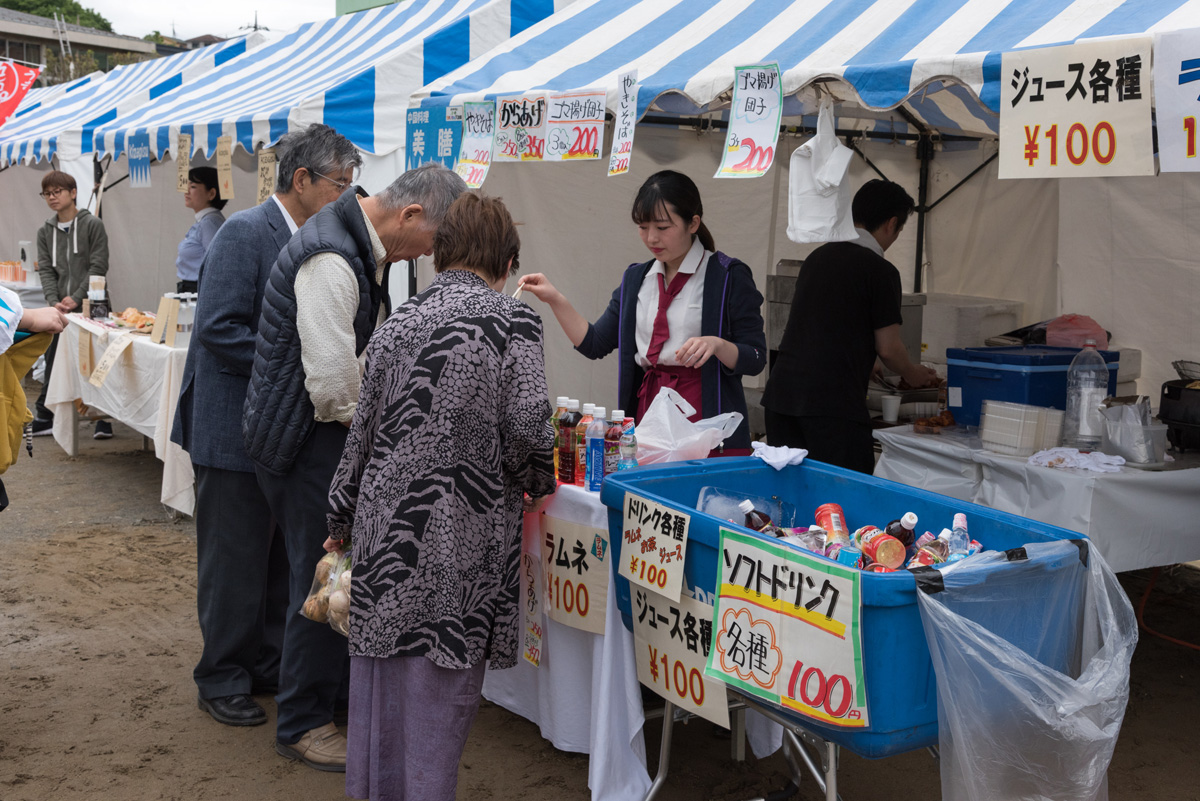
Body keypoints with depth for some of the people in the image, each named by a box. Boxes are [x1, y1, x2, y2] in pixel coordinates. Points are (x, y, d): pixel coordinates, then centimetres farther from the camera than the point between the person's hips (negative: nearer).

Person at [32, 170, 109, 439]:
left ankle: (103, 419, 7)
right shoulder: (45, 232, 12)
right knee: (53, 361, 7)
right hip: (58, 309, 4)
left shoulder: (92, 225, -2)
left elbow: (99, 266, -8)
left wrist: (76, 298, -14)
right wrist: (54, 301, -10)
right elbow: (45, 270, 6)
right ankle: (44, 418, 14)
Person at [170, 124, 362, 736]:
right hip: (236, 428, -8)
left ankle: (270, 666, 30)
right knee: (235, 562, 3)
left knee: (284, 559, 16)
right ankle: (223, 679, 19)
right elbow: (219, 330, -21)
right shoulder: (244, 234, -15)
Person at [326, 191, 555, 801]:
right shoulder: (513, 321, -7)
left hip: (383, 520, 5)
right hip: (456, 532, -5)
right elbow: (526, 431, -13)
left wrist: (342, 519, 24)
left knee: (380, 674, 16)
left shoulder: (397, 321, 8)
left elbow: (363, 430, 13)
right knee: (439, 684, 3)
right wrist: (542, 481, 9)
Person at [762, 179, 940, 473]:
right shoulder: (880, 270, -6)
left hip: (781, 392, 7)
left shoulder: (818, 256, 15)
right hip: (833, 403, -7)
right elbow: (888, 349, -4)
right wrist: (913, 374, 18)